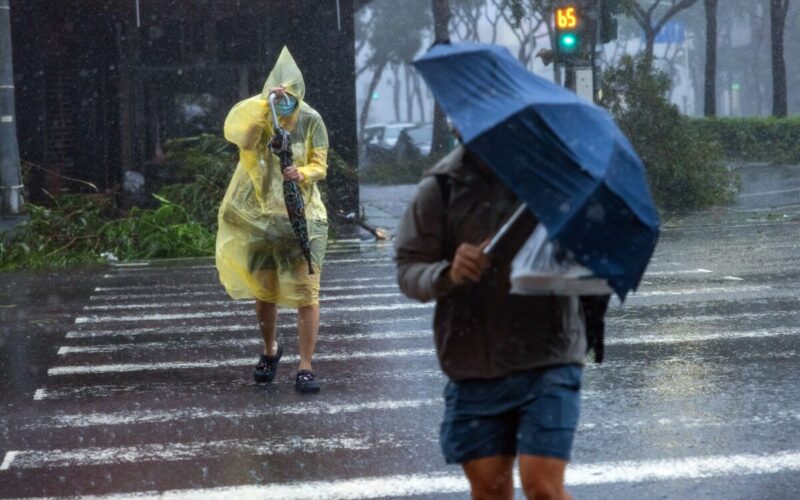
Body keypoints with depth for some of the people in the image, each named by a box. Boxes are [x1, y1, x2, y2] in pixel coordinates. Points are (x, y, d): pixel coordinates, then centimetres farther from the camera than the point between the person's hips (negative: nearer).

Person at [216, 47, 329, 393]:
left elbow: (320, 165, -2)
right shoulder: (255, 115, -7)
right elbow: (236, 133, -28)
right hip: (259, 216, 1)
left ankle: (305, 368, -3)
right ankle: (270, 349, 38)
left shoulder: (310, 120, -5)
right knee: (264, 292, 13)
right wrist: (265, 103, -39)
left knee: (306, 293, -8)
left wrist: (302, 174, -24)